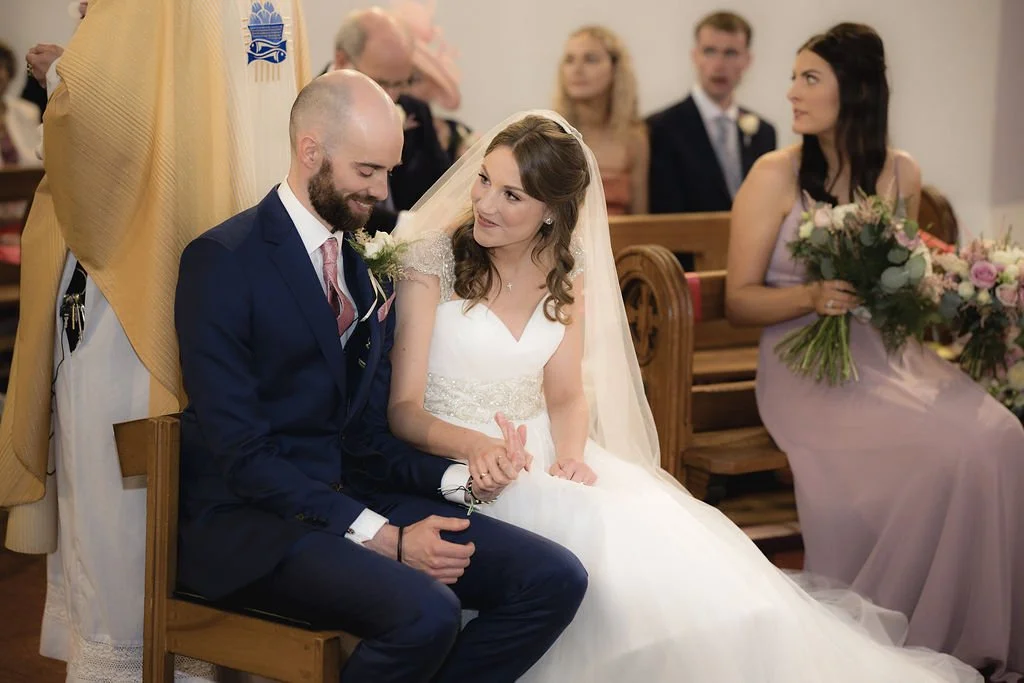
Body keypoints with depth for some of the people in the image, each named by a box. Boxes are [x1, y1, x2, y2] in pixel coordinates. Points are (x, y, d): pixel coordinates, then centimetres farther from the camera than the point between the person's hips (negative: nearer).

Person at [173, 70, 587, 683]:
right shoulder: (223, 262, -10)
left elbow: (369, 437, 13)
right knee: (426, 614, -32)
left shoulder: (369, 268, 13)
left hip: (356, 495, 7)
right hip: (254, 519, -7)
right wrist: (381, 536, -21)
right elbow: (240, 454, -16)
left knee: (555, 579, -11)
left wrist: (458, 477, -7)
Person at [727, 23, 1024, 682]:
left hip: (891, 353, 5)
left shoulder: (902, 173, 8)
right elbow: (740, 299, -3)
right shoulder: (776, 175, -4)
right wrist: (811, 296, -21)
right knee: (940, 453, -29)